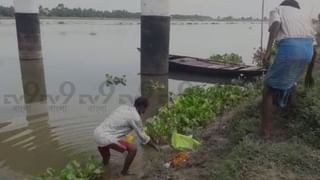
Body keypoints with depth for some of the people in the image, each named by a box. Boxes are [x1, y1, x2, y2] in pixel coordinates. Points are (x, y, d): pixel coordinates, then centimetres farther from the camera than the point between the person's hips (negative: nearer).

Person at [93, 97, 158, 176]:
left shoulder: (124, 107, 15)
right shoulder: (135, 117, -7)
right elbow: (143, 136, 1)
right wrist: (154, 146, 16)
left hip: (97, 132, 9)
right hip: (106, 138, -9)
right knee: (133, 149, -3)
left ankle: (105, 163, 60)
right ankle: (124, 172, 15)